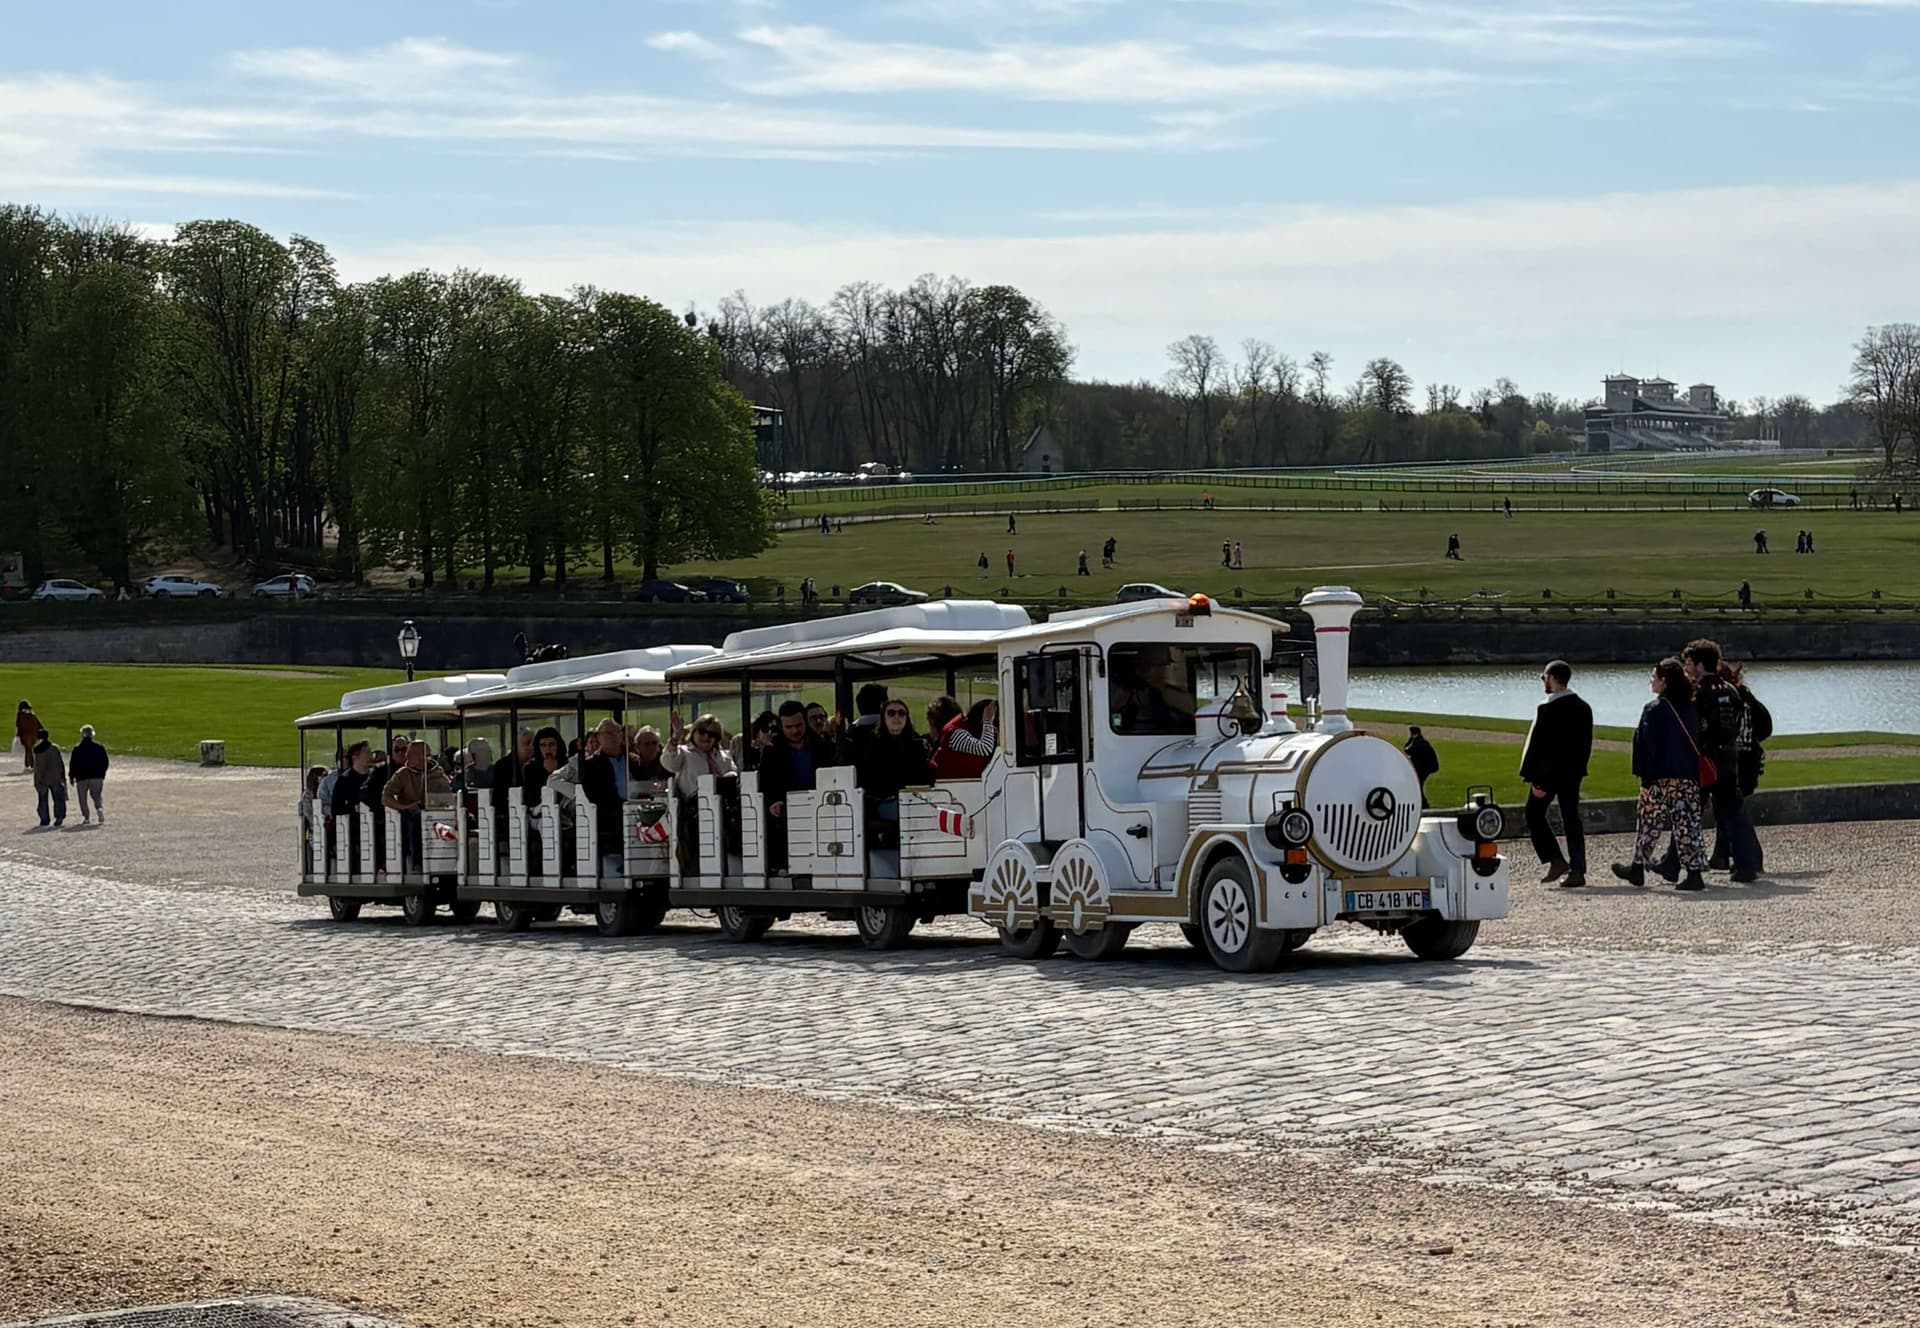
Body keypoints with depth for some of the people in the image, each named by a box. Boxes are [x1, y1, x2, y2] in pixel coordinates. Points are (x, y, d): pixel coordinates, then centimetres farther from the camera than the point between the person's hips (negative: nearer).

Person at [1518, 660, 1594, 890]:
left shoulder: (1548, 709, -16)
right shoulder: (1583, 708, 7)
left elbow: (1538, 744, -18)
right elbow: (1586, 743, 11)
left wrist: (1535, 779, -16)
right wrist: (1579, 768, 17)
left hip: (1548, 771, -7)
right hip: (1573, 773, 7)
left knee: (1534, 813, 8)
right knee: (1571, 819, 9)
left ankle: (1556, 861, -3)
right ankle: (1577, 871, 6)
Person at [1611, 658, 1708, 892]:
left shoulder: (1655, 709, -10)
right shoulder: (1690, 709, 8)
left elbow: (1646, 744, -13)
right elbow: (1698, 742, 12)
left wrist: (1642, 773, -10)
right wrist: (1694, 772, 17)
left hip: (1661, 778, -5)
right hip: (1689, 777, 5)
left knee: (1649, 823, 9)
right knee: (1687, 823, 3)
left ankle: (1638, 868, 20)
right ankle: (1694, 872, -4)